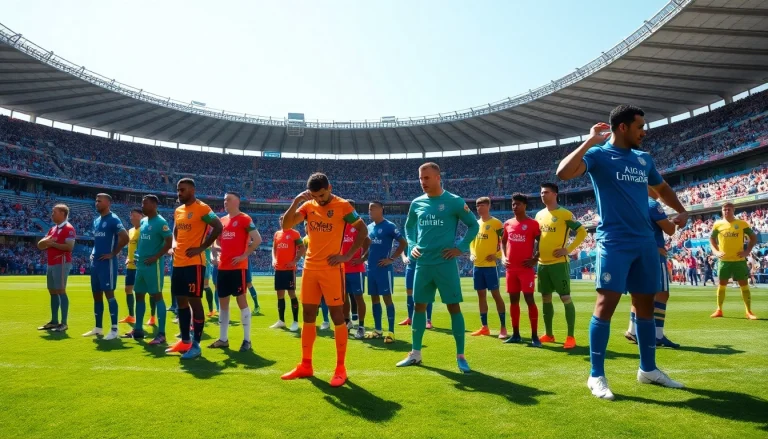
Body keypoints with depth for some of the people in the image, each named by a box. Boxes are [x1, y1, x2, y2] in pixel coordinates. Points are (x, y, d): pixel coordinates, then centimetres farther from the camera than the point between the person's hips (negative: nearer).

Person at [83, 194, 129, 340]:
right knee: (96, 295, 13)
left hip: (107, 263, -9)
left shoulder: (113, 219, -10)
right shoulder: (96, 221, 17)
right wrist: (93, 252, 13)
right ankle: (98, 328, 22)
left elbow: (125, 237, -21)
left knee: (109, 294, -8)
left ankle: (114, 329, -4)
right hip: (95, 262, 9)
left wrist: (113, 253, -16)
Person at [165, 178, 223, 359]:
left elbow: (218, 227, -18)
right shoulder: (178, 211, 15)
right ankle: (185, 341, 24)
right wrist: (176, 246, 12)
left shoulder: (202, 208, -10)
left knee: (194, 301, -5)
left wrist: (202, 247, -16)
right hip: (178, 262, 9)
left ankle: (196, 345, 2)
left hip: (194, 263, -9)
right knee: (181, 301, 13)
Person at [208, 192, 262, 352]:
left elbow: (257, 240, -13)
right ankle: (223, 339, 20)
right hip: (223, 267, 8)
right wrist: (217, 253, 11)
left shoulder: (244, 219, -7)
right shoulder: (222, 220, 15)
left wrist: (244, 255, -15)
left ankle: (247, 340, 2)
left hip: (238, 267, -7)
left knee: (241, 300, -4)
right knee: (223, 301, 10)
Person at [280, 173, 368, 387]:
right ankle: (305, 365, 19)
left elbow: (363, 230, -2)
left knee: (337, 316, -2)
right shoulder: (308, 206, 7)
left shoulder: (343, 206, -6)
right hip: (310, 267, 5)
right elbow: (286, 225, -1)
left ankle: (340, 368, 6)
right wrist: (295, 202, -13)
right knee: (308, 316, 9)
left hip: (332, 269, -5)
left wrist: (348, 256, -8)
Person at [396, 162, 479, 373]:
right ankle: (415, 354, 22)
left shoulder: (454, 201, -5)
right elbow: (409, 226, 23)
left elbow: (474, 225, 2)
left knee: (454, 307, -1)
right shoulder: (417, 203, 8)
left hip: (445, 263, -4)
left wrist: (461, 247, -7)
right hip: (422, 263, 5)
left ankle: (460, 356, 10)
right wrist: (412, 245, 7)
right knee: (419, 306, 10)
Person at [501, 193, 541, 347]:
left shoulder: (533, 223, -5)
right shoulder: (508, 223, 11)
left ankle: (534, 336, -2)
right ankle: (515, 334, 17)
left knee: (529, 299, -7)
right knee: (513, 300, 9)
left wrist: (535, 259, -10)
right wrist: (503, 257, 6)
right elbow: (503, 241, 21)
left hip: (526, 268, -5)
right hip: (511, 268, 6)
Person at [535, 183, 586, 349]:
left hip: (559, 263, -7)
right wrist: (536, 251, 11)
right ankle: (548, 334, 21)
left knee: (565, 298, -5)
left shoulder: (565, 214, -8)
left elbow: (582, 232, -9)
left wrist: (568, 249, -14)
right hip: (542, 263, 7)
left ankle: (571, 337, 1)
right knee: (546, 298, 11)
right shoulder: (539, 215, 12)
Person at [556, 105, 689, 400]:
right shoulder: (599, 155, -5)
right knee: (606, 303, -10)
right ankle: (596, 376, -1)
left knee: (645, 304, 13)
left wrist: (681, 211, 16)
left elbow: (662, 188, 31)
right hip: (614, 242, -7)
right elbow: (563, 173, -23)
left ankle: (648, 369, 28)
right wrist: (589, 142, -20)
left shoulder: (644, 159, 15)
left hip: (645, 242, 7)